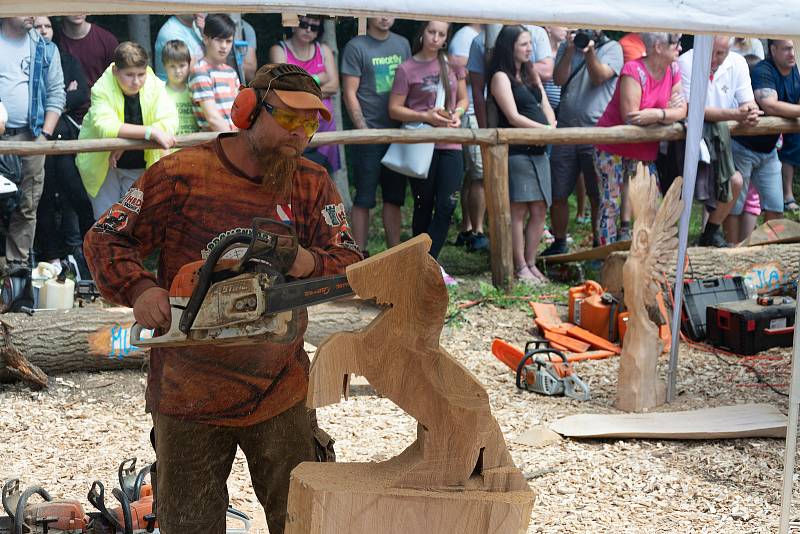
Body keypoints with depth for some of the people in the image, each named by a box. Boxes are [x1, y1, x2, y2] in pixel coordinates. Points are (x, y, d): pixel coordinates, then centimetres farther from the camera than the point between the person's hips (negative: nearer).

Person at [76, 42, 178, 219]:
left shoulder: (155, 86, -14)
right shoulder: (102, 89, -21)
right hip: (102, 164, -1)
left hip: (141, 164, 2)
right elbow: (105, 126, -38)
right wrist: (150, 132, -48)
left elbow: (169, 121, -26)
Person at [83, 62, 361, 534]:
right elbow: (106, 239, -3)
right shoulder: (182, 175, -7)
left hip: (281, 392, 2)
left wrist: (311, 263, -24)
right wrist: (138, 289, -21)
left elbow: (352, 263, -2)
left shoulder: (313, 185, 2)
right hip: (190, 397, -2)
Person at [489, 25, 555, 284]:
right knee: (518, 210, -5)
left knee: (539, 210, 5)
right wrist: (545, 129, -13)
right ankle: (520, 268, 0)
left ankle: (531, 264, 14)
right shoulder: (501, 77, -5)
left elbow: (545, 106, 14)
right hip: (516, 151, -8)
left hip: (539, 150, 8)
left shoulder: (531, 74, 19)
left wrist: (553, 127, -5)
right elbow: (513, 117, -12)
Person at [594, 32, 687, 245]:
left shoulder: (673, 71, 1)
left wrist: (655, 114, -25)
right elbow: (630, 117, -27)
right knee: (611, 204, -3)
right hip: (613, 149, -6)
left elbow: (681, 111, -6)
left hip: (645, 152, 6)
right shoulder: (633, 71, -20)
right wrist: (667, 112, -17)